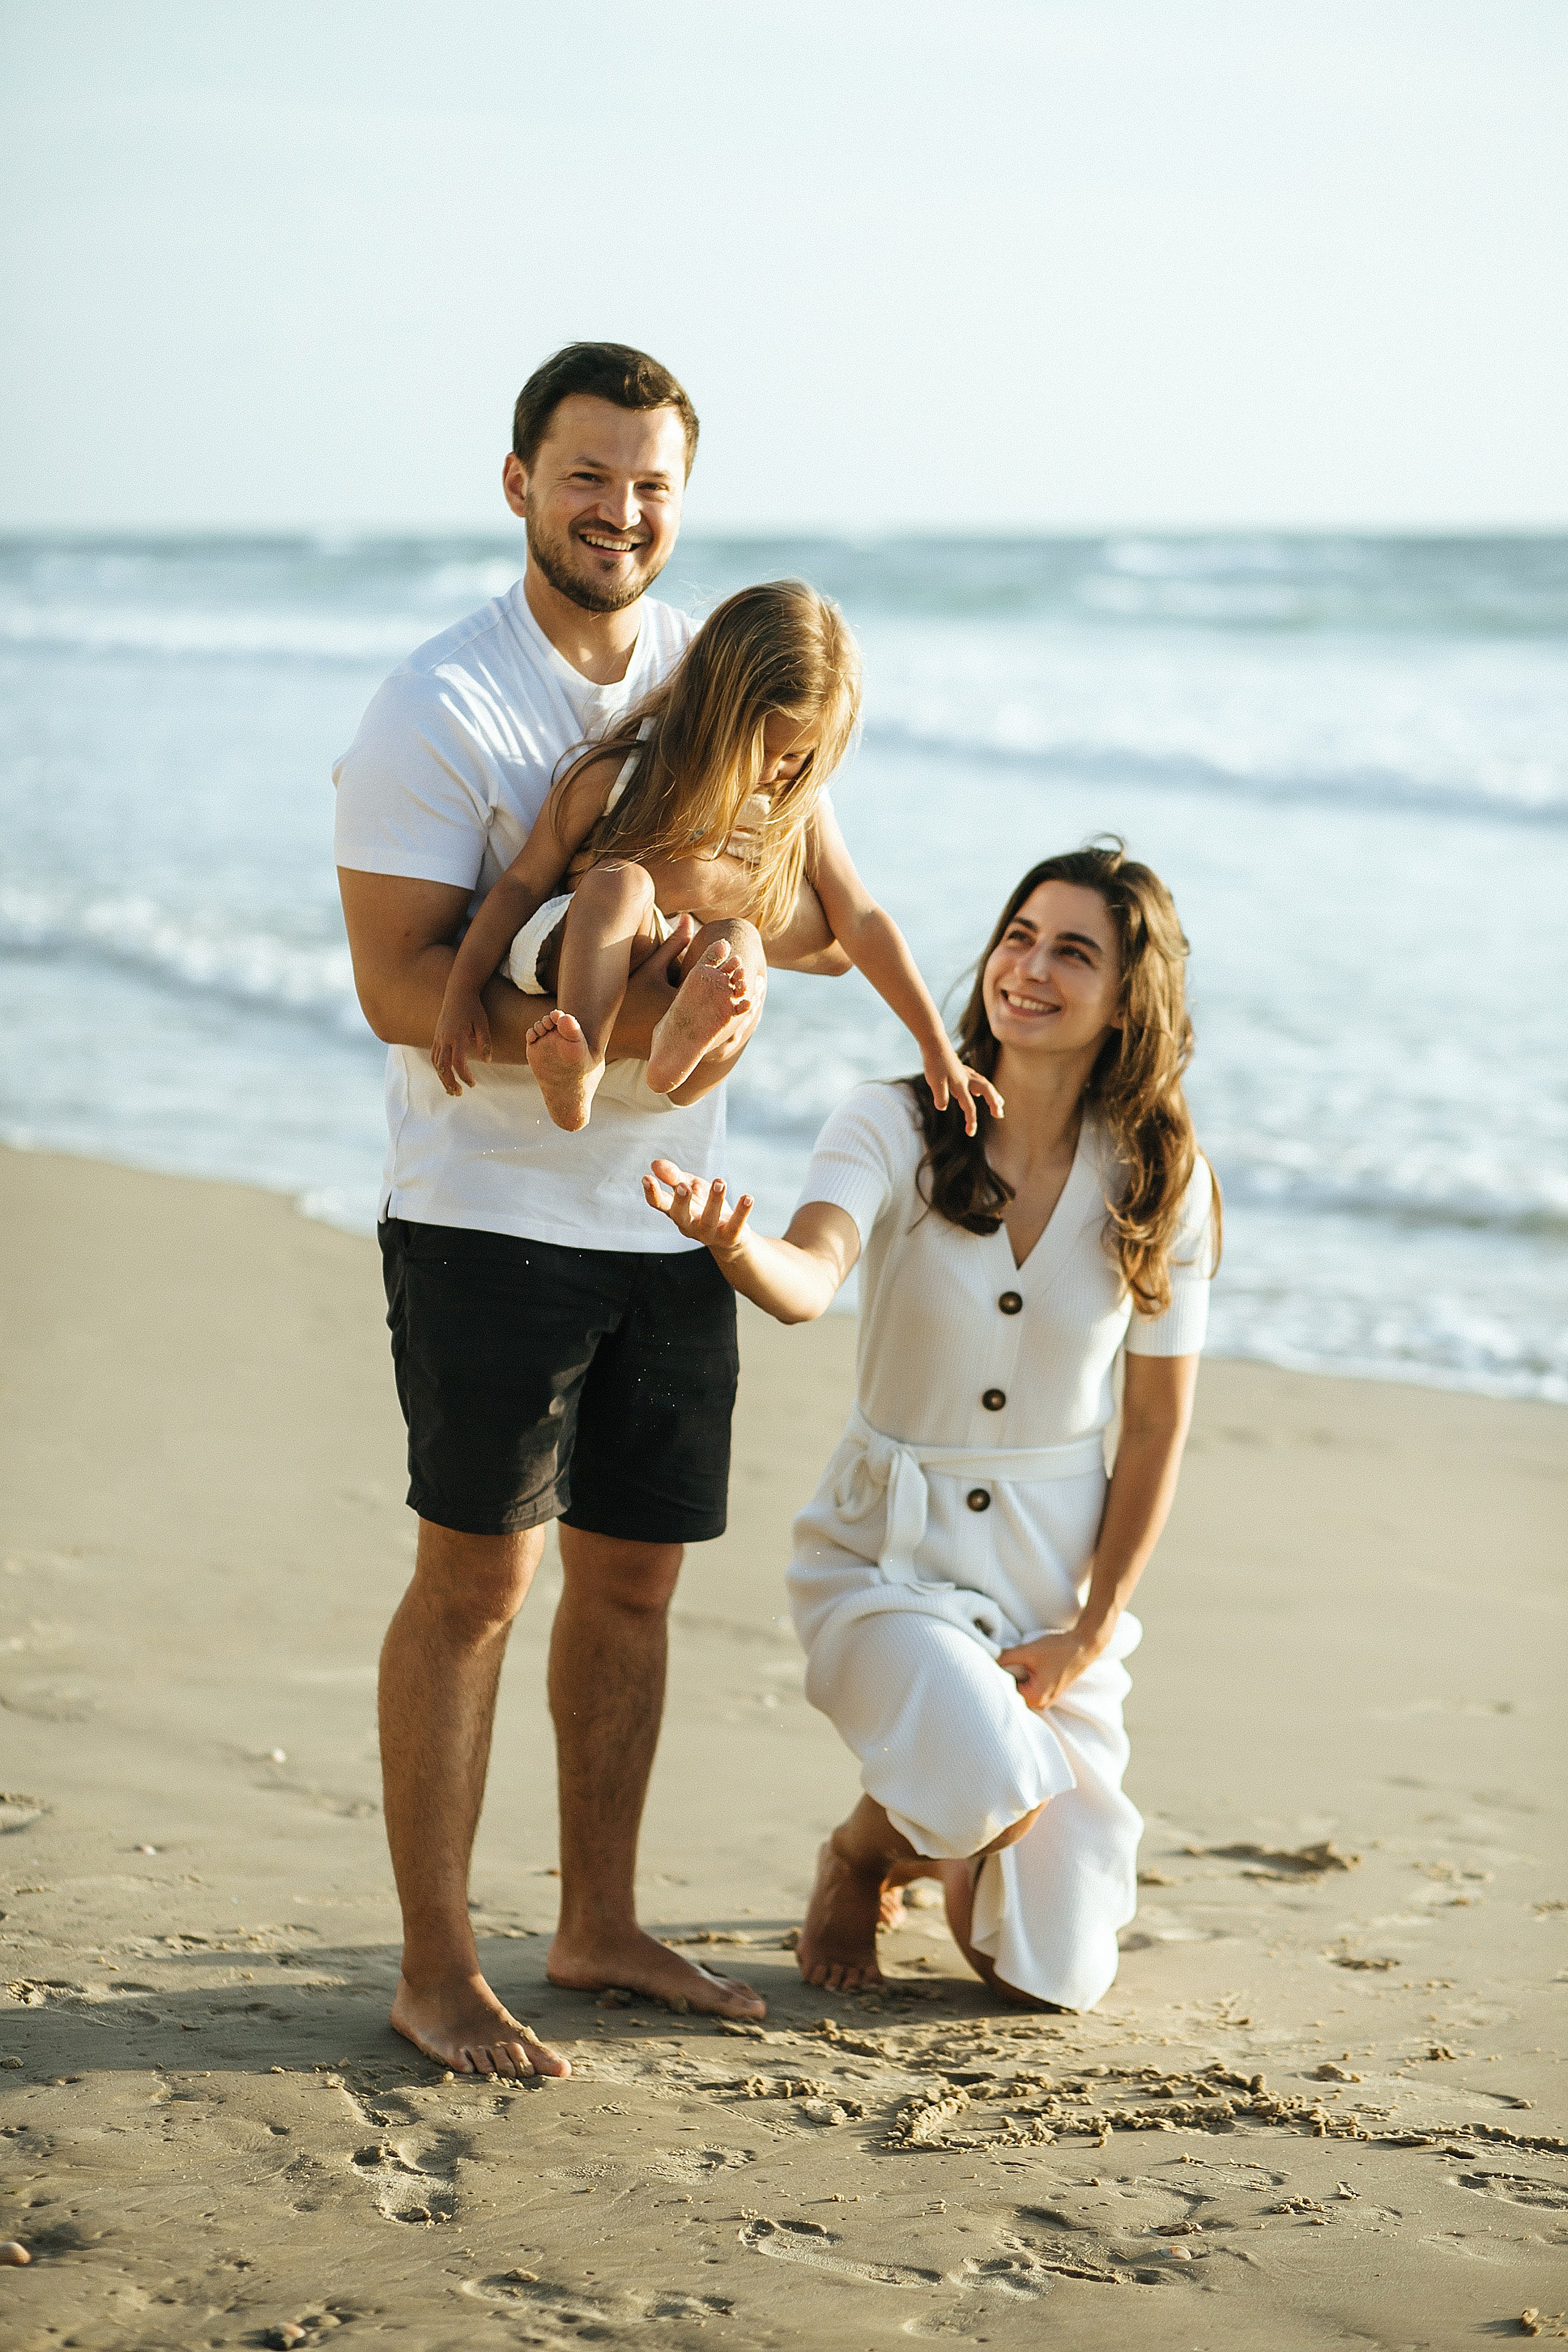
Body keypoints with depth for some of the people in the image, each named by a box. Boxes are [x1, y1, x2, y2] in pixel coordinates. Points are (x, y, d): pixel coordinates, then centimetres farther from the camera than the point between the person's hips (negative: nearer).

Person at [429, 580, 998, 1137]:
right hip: (575, 962, -2)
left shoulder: (796, 808, 5)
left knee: (739, 941, -32)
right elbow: (523, 883, -1)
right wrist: (461, 993, -4)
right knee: (621, 881, -34)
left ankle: (682, 1055, -63)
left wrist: (936, 1047, 5)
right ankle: (577, 1076, -52)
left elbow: (860, 924, 7)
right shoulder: (614, 776, -5)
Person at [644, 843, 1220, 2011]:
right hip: (893, 1553, -2)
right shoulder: (894, 1128, -13)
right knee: (992, 1790, -33)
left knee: (1054, 1981, -1)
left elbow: (1158, 1429, -1)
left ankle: (953, 1845, 35)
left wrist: (1091, 1631, -7)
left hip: (1058, 1572, 2)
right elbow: (810, 1280, -33)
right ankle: (860, 1859, 5)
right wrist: (738, 1249, -56)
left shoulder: (1163, 1182, -7)